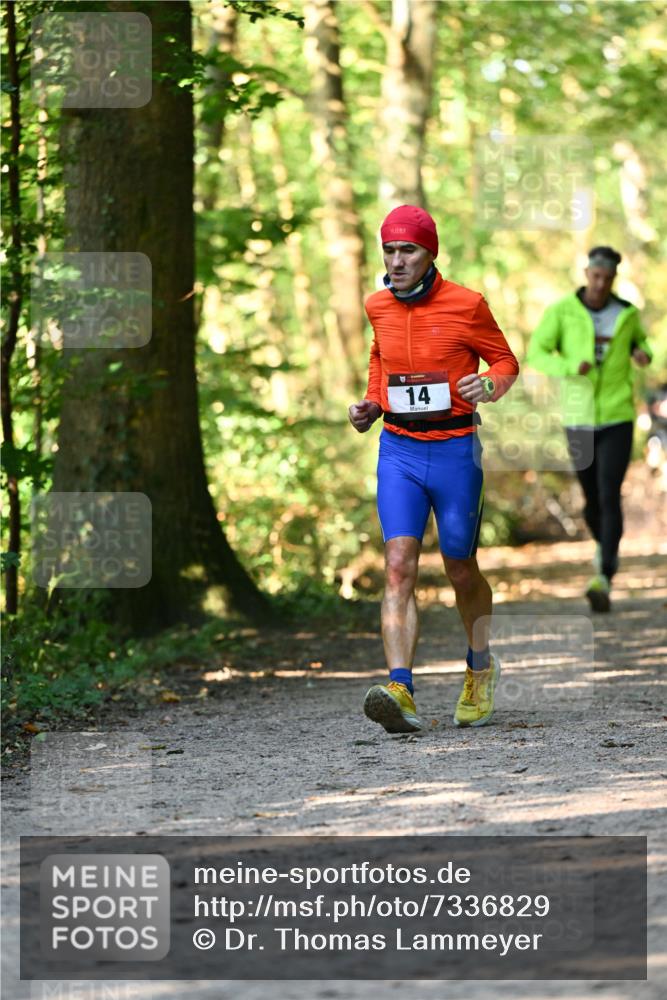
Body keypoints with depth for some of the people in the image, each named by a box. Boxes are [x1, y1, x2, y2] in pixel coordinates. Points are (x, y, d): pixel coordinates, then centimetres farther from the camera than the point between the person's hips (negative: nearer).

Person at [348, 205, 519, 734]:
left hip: (455, 452, -3)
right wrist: (371, 404, 8)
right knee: (399, 566, -14)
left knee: (461, 572, 10)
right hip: (399, 451, 3)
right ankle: (401, 691, -26)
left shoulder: (465, 305, -9)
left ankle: (481, 668, 38)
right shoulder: (378, 306, 4)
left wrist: (490, 386, -20)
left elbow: (506, 361, 2)